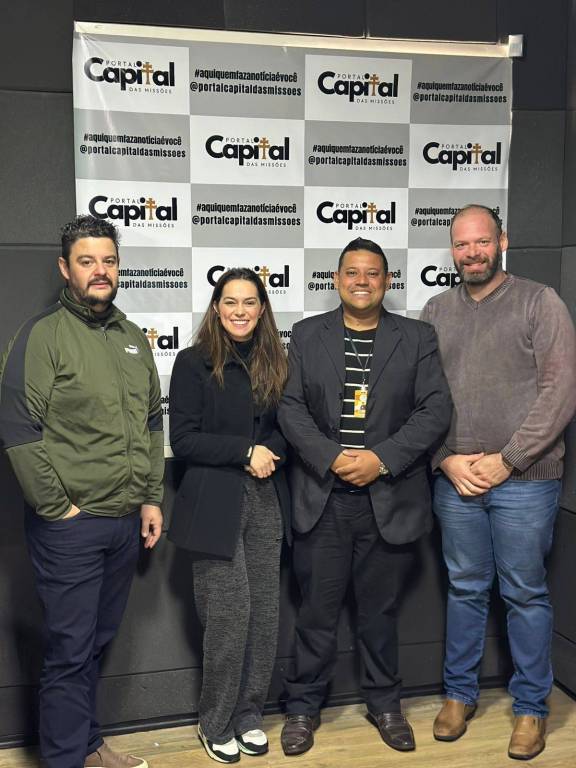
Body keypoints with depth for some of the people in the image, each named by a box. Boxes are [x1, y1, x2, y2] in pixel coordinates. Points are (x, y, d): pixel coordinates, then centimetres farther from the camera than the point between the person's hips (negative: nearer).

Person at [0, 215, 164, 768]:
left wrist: (151, 498, 11)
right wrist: (57, 507, -13)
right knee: (70, 651, 3)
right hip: (70, 526, -6)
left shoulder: (133, 339, 11)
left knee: (98, 641, 19)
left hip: (126, 521, 6)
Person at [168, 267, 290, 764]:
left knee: (265, 611, 5)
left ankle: (249, 714, 23)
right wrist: (245, 451, -13)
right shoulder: (193, 363, -2)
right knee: (229, 613, -4)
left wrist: (271, 452, -7)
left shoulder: (274, 363, 11)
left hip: (266, 501, 4)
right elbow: (182, 439, -7)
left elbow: (285, 429, 15)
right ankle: (216, 724, 16)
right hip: (216, 503, -4)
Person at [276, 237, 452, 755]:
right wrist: (332, 458, -15)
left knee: (380, 609, 13)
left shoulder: (418, 338, 4)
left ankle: (385, 703, 32)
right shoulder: (307, 335, 6)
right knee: (318, 609, 8)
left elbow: (436, 410, -3)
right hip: (323, 497, 0)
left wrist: (382, 459, -14)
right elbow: (290, 406, -1)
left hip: (390, 497, 0)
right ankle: (304, 705, 26)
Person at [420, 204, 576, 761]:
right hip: (455, 479, 3)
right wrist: (448, 460, -6)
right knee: (465, 589, 14)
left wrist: (506, 460, -12)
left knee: (525, 594, 7)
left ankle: (531, 706, 25)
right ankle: (459, 694, 31)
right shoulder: (436, 312, 8)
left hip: (524, 479, -3)